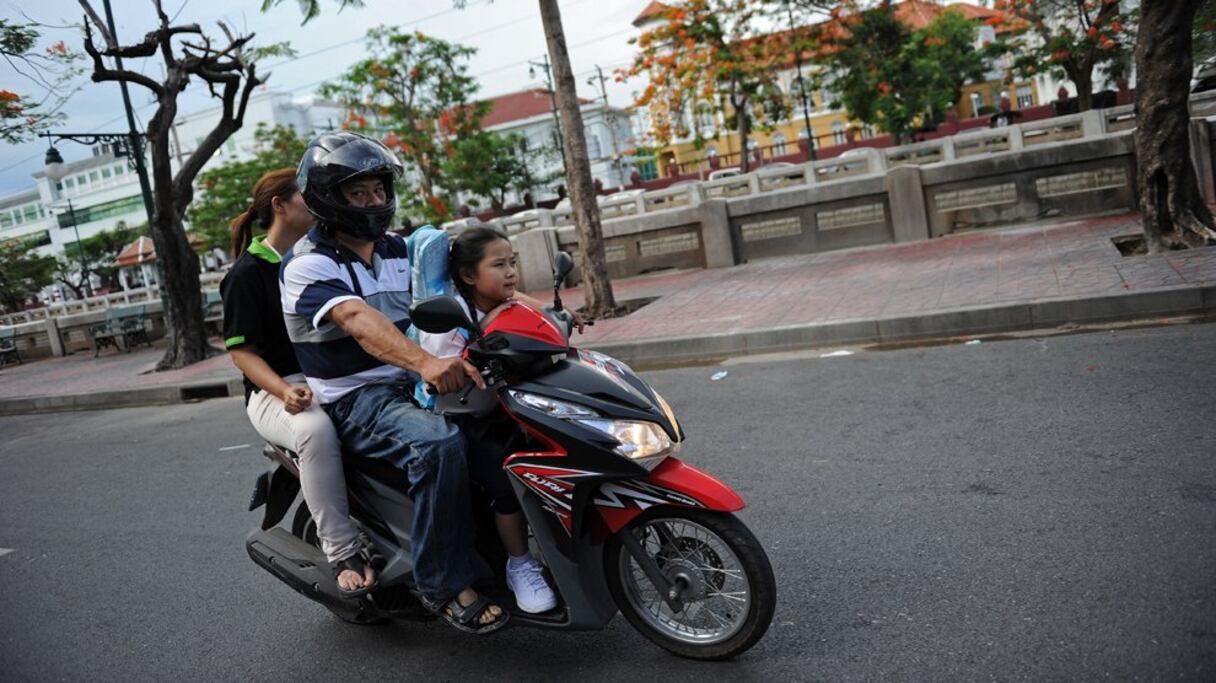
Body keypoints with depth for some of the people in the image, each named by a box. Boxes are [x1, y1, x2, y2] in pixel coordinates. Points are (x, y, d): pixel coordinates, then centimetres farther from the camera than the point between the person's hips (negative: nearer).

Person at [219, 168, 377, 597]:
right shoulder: (248, 272, -3)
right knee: (316, 430, -39)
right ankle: (343, 550, -28)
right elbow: (241, 351, -7)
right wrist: (284, 391, -25)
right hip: (277, 391, -6)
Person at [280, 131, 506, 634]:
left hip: (411, 383, 7)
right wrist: (425, 363, -47)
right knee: (439, 443, -34)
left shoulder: (398, 250, 14)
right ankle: (444, 585, -21)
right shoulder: (309, 266, -11)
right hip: (356, 399, -7)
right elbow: (359, 320, -30)